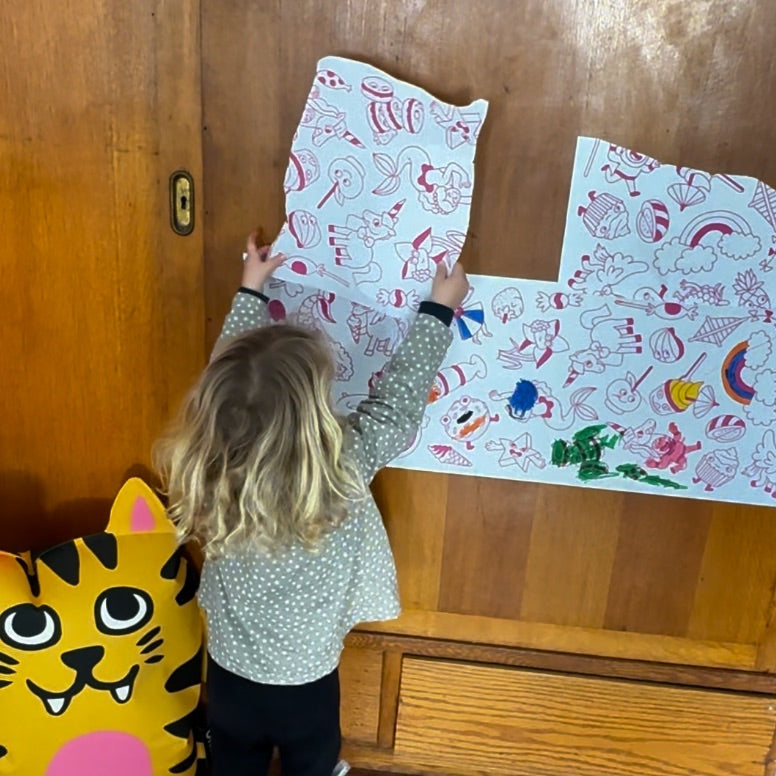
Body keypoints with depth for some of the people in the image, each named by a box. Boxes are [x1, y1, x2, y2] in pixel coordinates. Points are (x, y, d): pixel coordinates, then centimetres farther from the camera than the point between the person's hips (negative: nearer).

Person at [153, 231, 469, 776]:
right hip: (305, 684, -3)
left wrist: (250, 292, 6)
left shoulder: (209, 472, -24)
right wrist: (440, 309, -4)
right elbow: (397, 401, -17)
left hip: (229, 674, 3)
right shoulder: (339, 474, -33)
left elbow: (232, 378, -6)